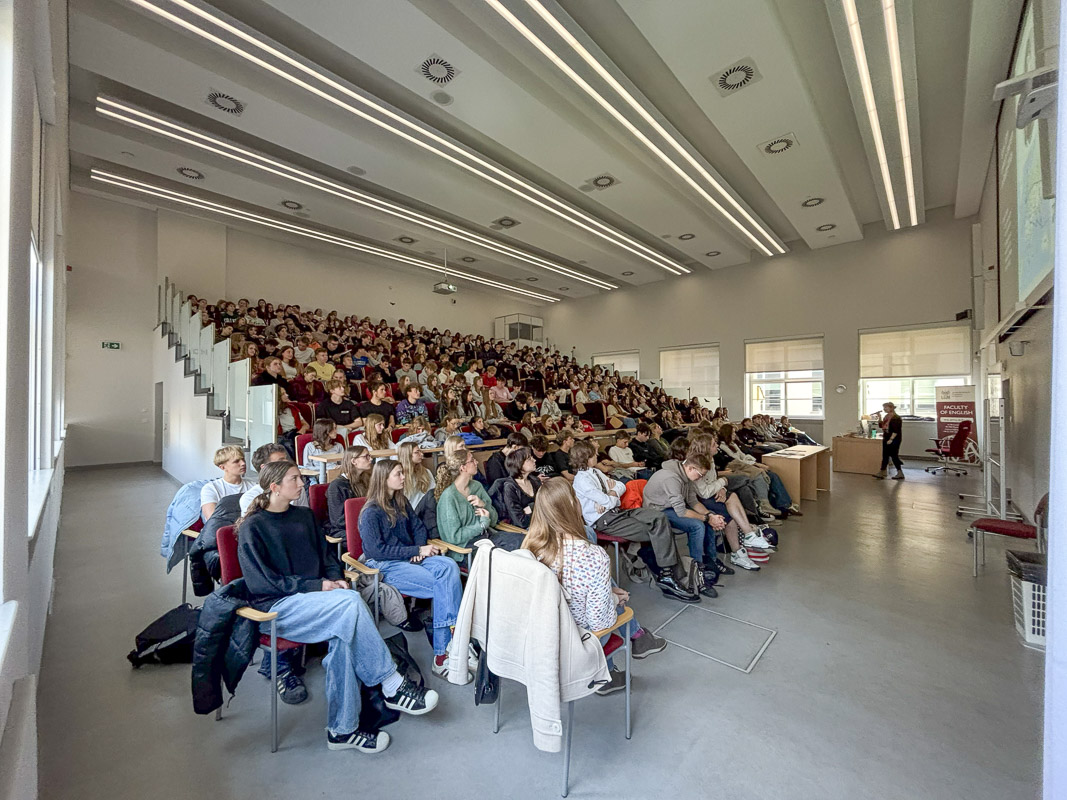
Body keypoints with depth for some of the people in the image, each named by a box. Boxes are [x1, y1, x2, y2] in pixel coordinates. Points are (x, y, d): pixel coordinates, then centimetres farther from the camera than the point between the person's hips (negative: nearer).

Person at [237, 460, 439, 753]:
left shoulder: (304, 516, 15)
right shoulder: (252, 528, -3)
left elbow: (327, 554, 19)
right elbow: (262, 582, -10)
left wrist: (335, 579, -2)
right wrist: (316, 586, -16)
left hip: (313, 596, 6)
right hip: (276, 607, -6)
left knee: (343, 632, -26)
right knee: (351, 602, -29)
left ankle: (342, 729, -15)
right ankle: (392, 687, -19)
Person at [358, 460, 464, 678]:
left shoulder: (401, 502, 11)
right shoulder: (371, 513, -9)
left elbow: (418, 526, 17)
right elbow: (378, 550, -15)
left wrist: (420, 549, -5)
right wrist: (417, 551, -17)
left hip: (410, 557, 6)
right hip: (384, 566, -6)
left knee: (449, 566, -26)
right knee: (442, 586, -25)